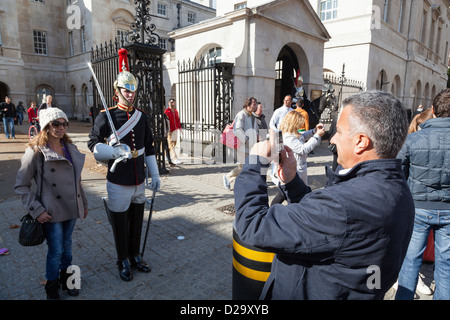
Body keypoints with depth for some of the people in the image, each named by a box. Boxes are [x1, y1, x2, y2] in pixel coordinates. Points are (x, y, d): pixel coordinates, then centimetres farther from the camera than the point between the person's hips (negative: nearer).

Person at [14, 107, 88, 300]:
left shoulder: (70, 148, 5)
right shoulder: (36, 151, -11)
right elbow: (21, 186, -8)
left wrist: (83, 203, 16)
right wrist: (36, 210, -14)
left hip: (71, 208, 5)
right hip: (52, 212, -5)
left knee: (67, 246, 19)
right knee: (56, 250, 6)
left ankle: (66, 279, 38)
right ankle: (52, 288, 30)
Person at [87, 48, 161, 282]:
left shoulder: (142, 117, 6)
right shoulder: (105, 117, -7)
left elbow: (149, 148, 9)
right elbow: (93, 145, -6)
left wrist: (155, 175, 7)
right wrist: (115, 150, -25)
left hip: (139, 182, 4)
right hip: (119, 183, -4)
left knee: (137, 222, 17)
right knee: (121, 225, 10)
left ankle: (135, 257, 37)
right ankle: (123, 262, 30)